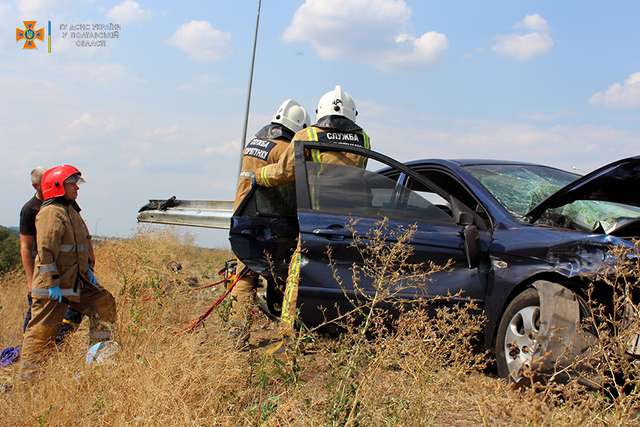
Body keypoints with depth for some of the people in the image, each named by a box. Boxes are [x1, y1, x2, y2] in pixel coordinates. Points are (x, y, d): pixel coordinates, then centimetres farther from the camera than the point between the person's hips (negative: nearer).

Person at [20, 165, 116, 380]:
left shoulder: (71, 211, 16)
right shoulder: (51, 213, -16)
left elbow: (83, 245, 25)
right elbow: (46, 250, -22)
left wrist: (88, 269, 16)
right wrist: (52, 283, -24)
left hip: (76, 281, 10)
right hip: (52, 286, -10)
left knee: (104, 302, 9)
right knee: (42, 330, -4)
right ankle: (28, 376, 4)